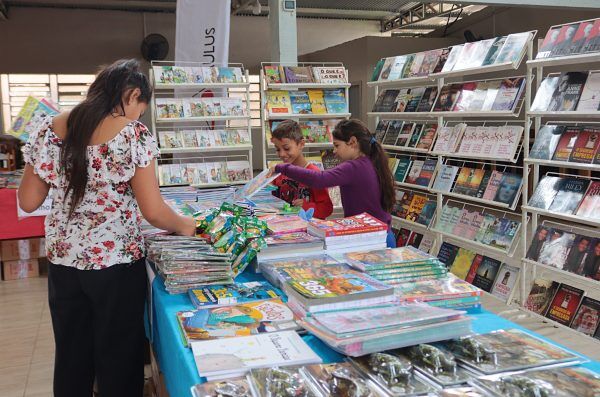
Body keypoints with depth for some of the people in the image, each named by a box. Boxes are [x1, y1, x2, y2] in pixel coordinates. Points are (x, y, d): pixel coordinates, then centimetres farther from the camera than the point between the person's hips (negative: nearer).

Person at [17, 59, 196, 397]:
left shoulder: (50, 129, 0)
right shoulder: (135, 134, -13)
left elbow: (28, 202, 4)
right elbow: (153, 211, -14)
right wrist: (184, 226, 4)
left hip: (63, 261, 5)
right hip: (117, 263, -4)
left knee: (71, 358, 20)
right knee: (119, 359, 13)